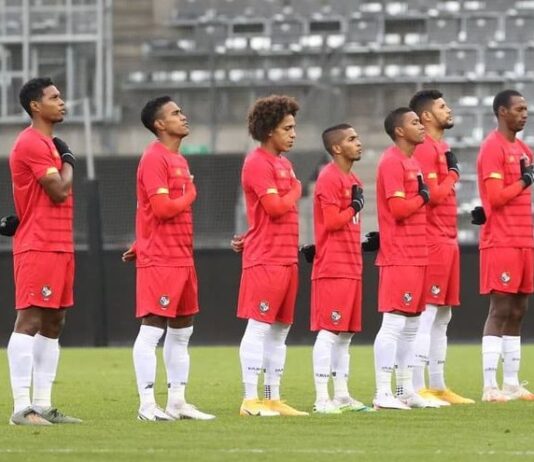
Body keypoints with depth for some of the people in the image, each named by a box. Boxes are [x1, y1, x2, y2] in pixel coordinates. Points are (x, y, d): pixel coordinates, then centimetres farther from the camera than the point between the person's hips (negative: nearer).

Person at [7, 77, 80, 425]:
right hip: (38, 248, -10)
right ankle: (22, 408, -14)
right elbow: (59, 191, -17)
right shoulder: (31, 143, -12)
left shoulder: (49, 144, 20)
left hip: (61, 246, 10)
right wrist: (68, 162, 0)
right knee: (30, 321, -11)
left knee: (53, 323, 9)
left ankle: (43, 405, 12)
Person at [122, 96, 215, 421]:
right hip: (160, 260, -10)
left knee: (181, 331, 11)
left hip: (182, 258, 10)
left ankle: (178, 402, 17)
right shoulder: (154, 159, -12)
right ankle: (147, 404, -8)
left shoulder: (179, 160, 17)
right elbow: (162, 208, -21)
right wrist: (191, 194, -3)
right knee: (152, 330, -8)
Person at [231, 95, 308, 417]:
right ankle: (251, 400, -7)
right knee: (259, 328, -8)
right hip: (265, 259, -9)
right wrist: (296, 191, -2)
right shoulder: (257, 163, -10)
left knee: (280, 330, 10)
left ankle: (273, 399, 14)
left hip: (287, 257, 9)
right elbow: (274, 206, -20)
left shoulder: (284, 164, 18)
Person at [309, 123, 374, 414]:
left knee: (345, 333, 11)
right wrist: (354, 207, -7)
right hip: (333, 269, -9)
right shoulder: (329, 178, -12)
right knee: (329, 332, -9)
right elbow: (332, 221, -20)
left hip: (351, 267, 9)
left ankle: (342, 395, 15)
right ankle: (322, 398, -9)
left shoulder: (352, 180, 17)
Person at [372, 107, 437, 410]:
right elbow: (398, 207, -20)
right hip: (399, 257, -10)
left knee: (411, 325, 13)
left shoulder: (412, 161, 19)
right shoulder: (392, 162, -12)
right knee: (394, 323, -10)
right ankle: (383, 394, -10)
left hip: (417, 256, 10)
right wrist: (423, 197, -6)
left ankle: (406, 391, 18)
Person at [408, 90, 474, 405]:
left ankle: (438, 386, 16)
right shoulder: (425, 149, -13)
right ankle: (418, 388, -10)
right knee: (427, 314, -10)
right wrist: (453, 174, -7)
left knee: (443, 317, 12)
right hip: (433, 242, -10)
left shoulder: (442, 148, 20)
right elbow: (433, 194, -21)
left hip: (449, 241, 10)